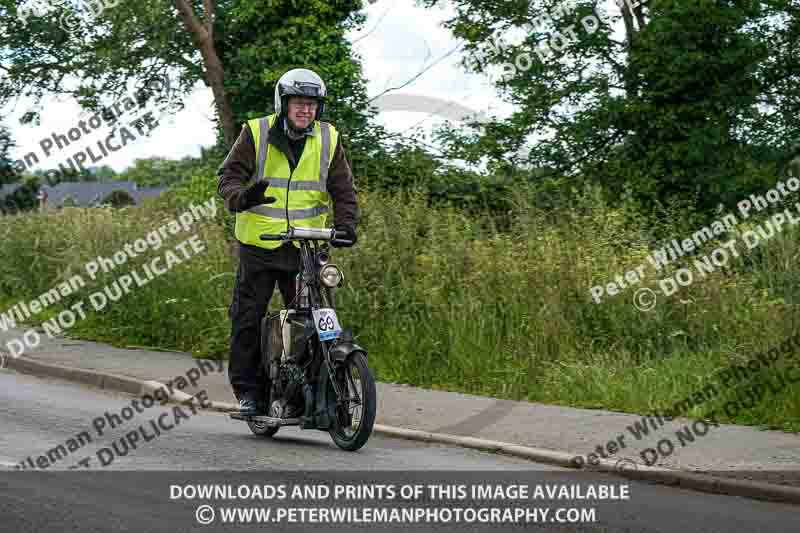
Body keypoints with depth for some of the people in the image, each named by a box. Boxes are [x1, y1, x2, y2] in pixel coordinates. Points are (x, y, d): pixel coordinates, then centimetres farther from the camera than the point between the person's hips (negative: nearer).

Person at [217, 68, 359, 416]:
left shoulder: (328, 139, 6)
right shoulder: (256, 133, -2)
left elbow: (342, 189, 8)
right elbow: (229, 175, -6)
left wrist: (345, 224, -9)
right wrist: (241, 197, -28)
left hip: (307, 245, 2)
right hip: (259, 242, -2)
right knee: (248, 317, -1)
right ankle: (248, 390, 8)